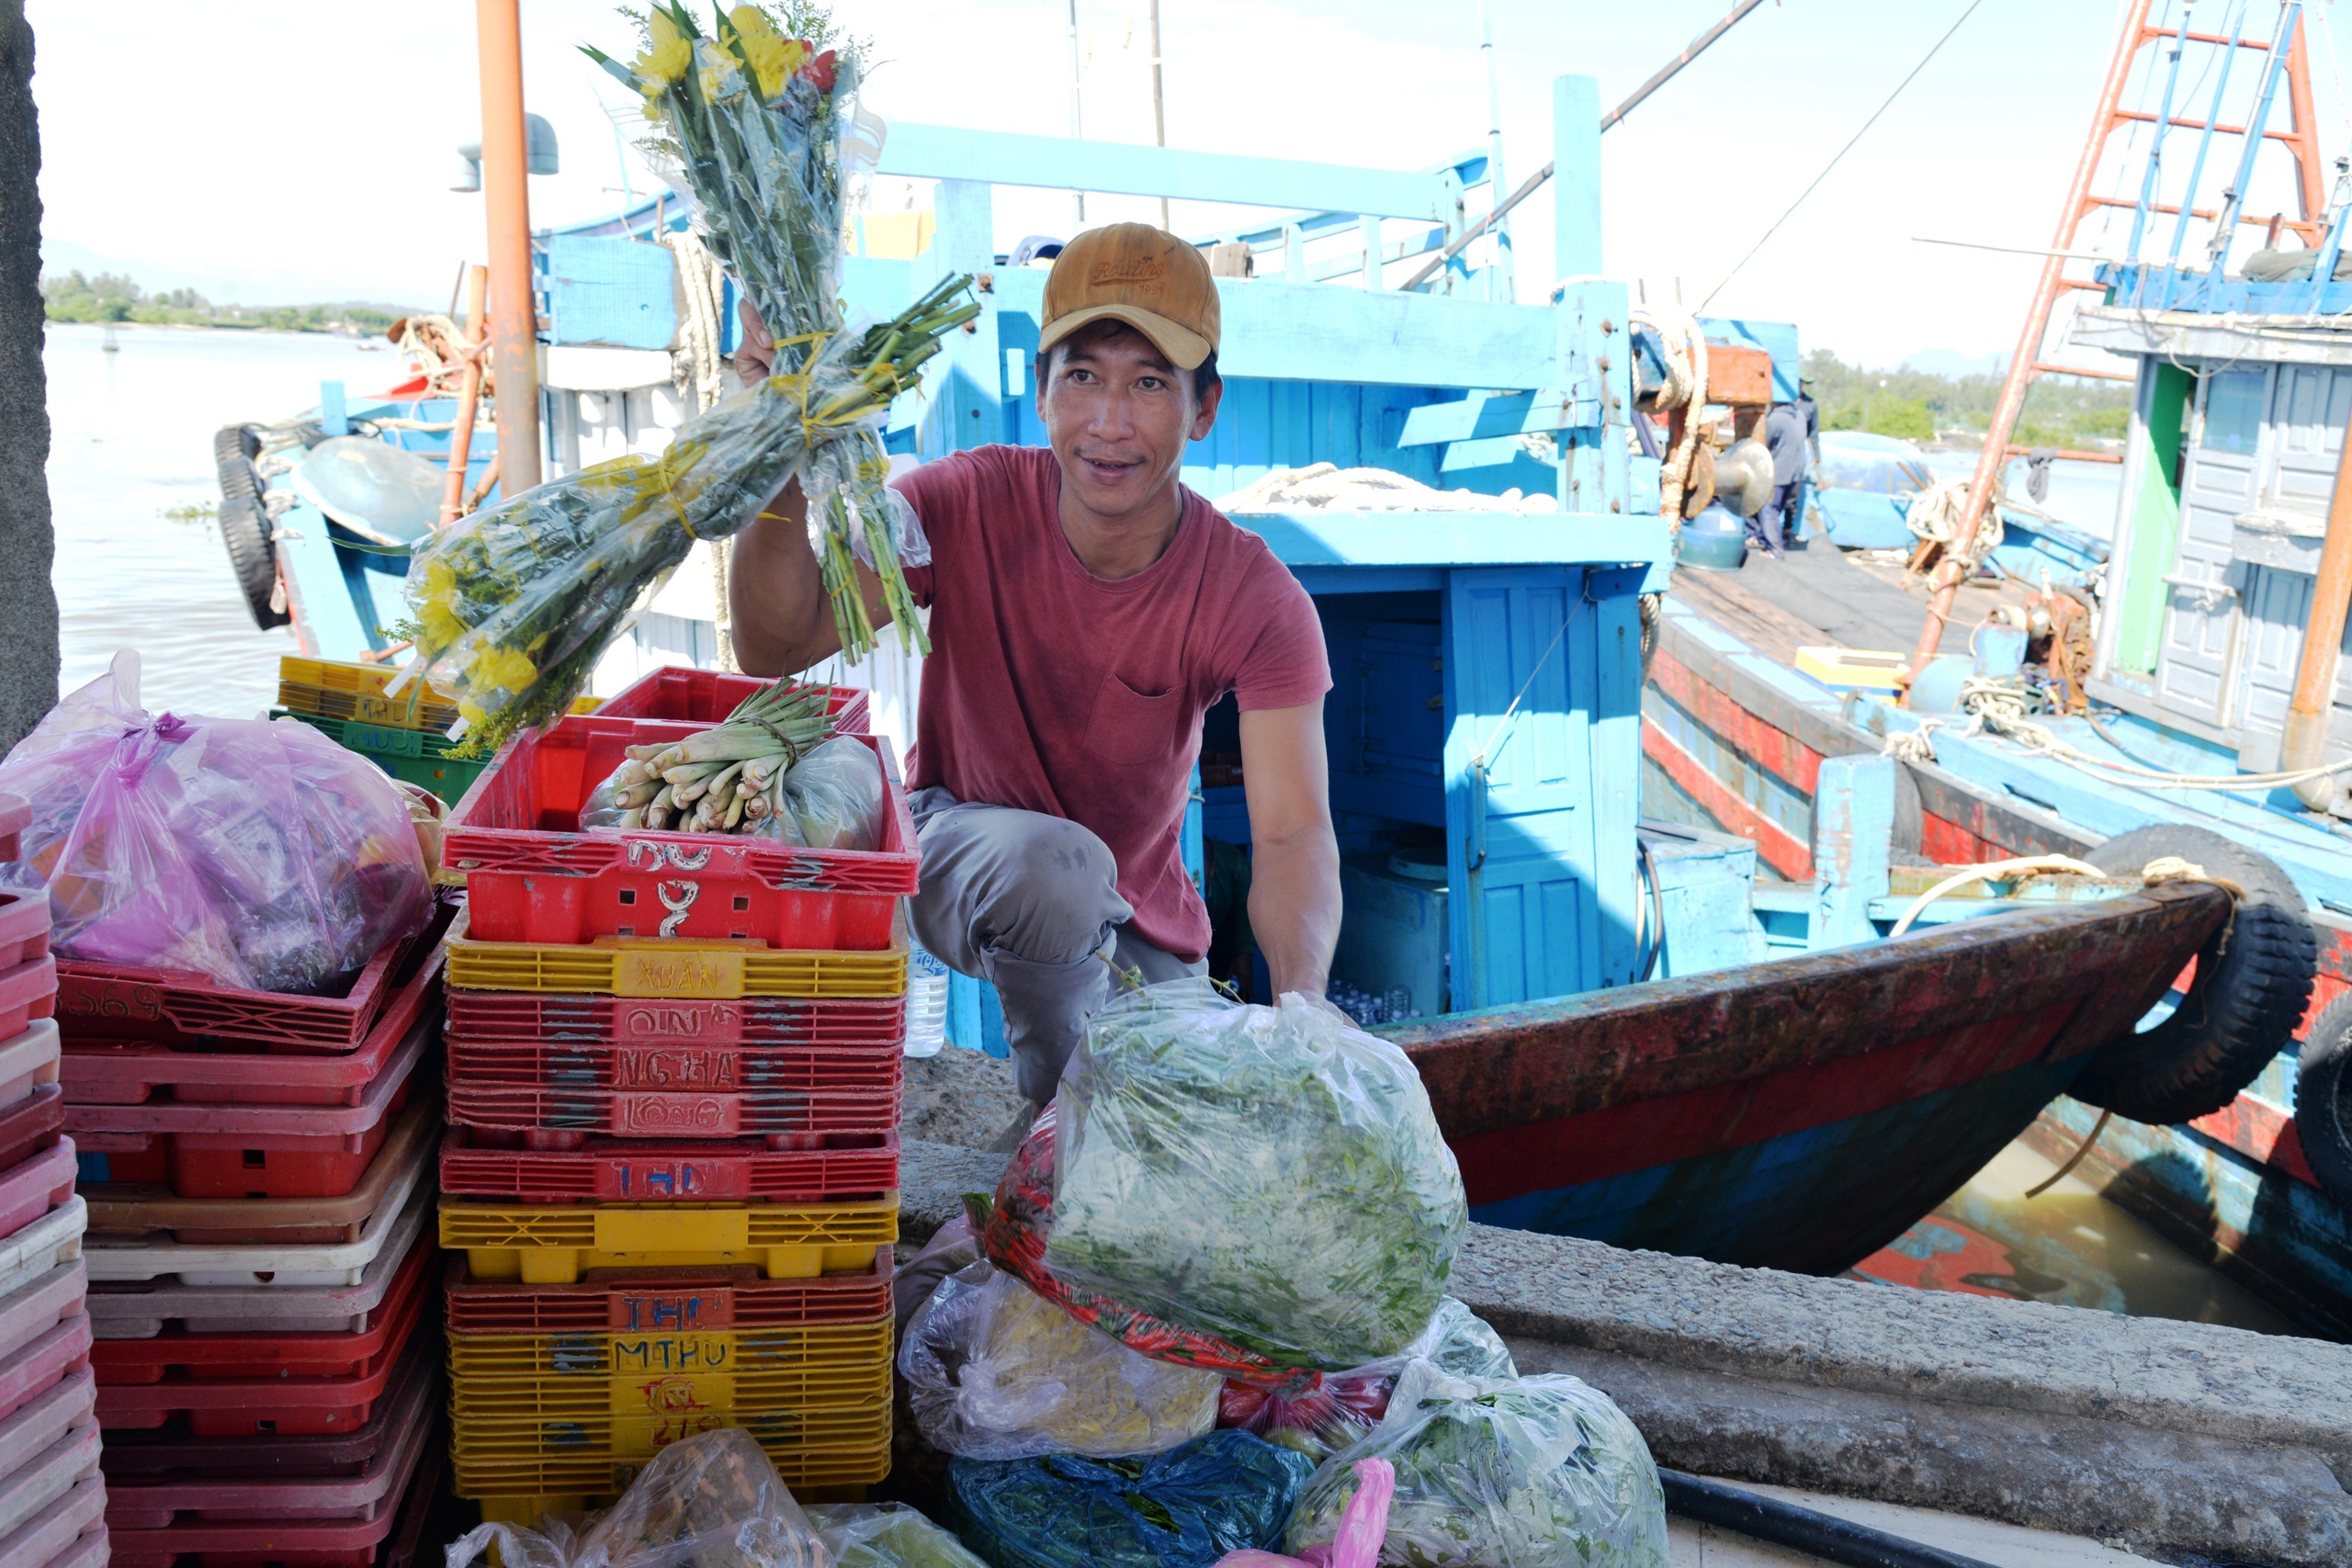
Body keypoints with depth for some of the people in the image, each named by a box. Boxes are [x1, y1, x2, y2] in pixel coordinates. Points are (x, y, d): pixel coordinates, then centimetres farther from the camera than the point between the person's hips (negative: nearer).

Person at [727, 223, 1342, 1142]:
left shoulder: (1255, 599, -20)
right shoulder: (969, 506, -20)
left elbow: (1293, 832, -28)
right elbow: (778, 647, -26)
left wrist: (1302, 999, -46)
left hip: (1140, 927, 2)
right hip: (962, 850, -1)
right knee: (1057, 864, -36)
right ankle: (1062, 1108, -9)